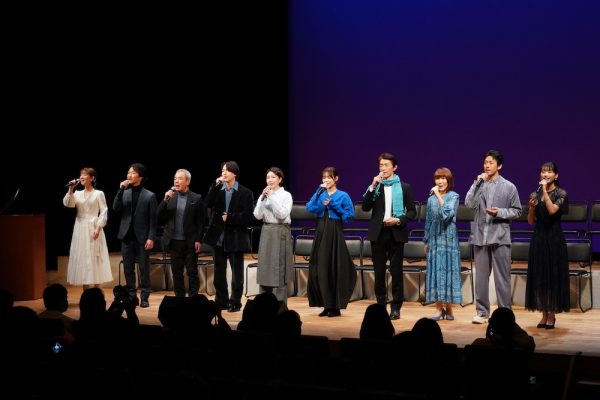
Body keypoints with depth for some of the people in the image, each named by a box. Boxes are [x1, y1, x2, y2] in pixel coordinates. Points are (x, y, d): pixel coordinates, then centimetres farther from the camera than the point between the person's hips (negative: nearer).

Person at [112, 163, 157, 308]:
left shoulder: (149, 196, -1)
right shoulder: (124, 193, 10)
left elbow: (153, 219, -3)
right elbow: (116, 208, -5)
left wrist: (151, 238, -11)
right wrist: (121, 190, -12)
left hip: (142, 237, -3)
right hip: (127, 236, 3)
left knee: (144, 268, 0)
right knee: (128, 268, 5)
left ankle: (144, 298, 5)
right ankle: (131, 296, 13)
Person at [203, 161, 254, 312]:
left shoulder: (245, 193, -3)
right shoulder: (217, 190, 8)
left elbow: (247, 216, -9)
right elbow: (208, 204, -8)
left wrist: (229, 218, -15)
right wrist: (215, 185, -14)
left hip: (235, 237, -4)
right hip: (219, 237, 4)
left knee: (236, 272, 2)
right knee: (219, 271, 9)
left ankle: (235, 302, 9)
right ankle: (221, 301, 18)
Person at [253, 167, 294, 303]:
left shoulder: (286, 195, -3)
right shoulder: (264, 195, 9)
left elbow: (283, 214, -17)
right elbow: (257, 215, -1)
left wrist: (272, 197, -19)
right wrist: (262, 198, -11)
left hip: (280, 232, -5)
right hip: (266, 232, 5)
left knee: (279, 270, -4)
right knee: (265, 268, 6)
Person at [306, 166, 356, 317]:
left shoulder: (343, 195, 0)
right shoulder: (320, 194, 9)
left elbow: (350, 214, -5)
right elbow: (310, 208, -7)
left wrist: (334, 206, -12)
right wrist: (319, 192, -13)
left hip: (335, 233, -4)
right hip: (321, 232, 4)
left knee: (335, 268, -3)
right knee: (320, 268, 2)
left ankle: (336, 306, 4)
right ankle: (326, 305, 11)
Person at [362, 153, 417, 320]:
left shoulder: (404, 187, 3)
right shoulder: (375, 186, 7)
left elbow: (412, 212, 4)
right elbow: (365, 207, -3)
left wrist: (398, 220, -13)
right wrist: (372, 187, -12)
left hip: (396, 233, -2)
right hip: (378, 233, 2)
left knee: (396, 271, 0)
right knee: (379, 271, 5)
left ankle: (396, 307, 7)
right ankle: (381, 304, 14)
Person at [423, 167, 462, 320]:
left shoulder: (453, 196, -2)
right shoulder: (431, 199, 10)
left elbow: (447, 214, -18)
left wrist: (439, 195, -18)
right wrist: (426, 241, 14)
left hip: (449, 240, -4)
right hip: (435, 240, 4)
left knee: (448, 272, -2)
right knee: (435, 273, 2)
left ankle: (449, 309, 6)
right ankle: (439, 309, 8)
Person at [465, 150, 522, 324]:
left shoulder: (509, 187, 1)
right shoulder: (479, 185, 7)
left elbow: (517, 211, 3)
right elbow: (469, 203, -7)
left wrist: (500, 212, -13)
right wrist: (478, 183, -11)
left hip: (500, 237, -2)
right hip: (480, 236, 3)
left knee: (502, 277, 1)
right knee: (481, 276, 7)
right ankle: (482, 312, 15)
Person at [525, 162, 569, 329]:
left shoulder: (561, 193, -4)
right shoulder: (535, 194, 8)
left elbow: (552, 210, -22)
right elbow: (531, 221, 9)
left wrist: (545, 191, -17)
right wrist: (531, 208, -9)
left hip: (554, 238, -4)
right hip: (538, 238, 4)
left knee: (553, 275, -1)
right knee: (539, 276, 5)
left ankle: (552, 315, 9)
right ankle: (544, 314, 14)